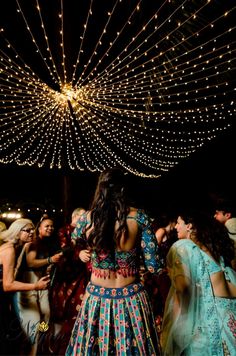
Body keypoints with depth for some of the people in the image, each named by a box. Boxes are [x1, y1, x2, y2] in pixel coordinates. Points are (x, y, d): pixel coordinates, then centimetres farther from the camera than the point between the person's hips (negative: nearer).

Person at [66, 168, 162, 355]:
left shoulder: (87, 218, -11)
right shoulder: (139, 217, -17)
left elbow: (74, 238, 13)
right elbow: (154, 266, -14)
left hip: (97, 298, 2)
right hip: (131, 300, -1)